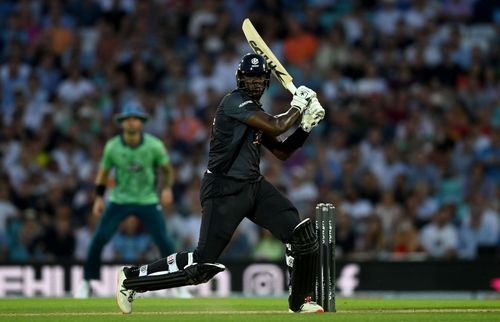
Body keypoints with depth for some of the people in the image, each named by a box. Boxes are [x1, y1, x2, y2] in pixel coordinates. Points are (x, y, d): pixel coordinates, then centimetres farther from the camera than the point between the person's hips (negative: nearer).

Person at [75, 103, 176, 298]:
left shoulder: (154, 146, -13)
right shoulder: (112, 147, -10)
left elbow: (167, 169, 1)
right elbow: (103, 172, 5)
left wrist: (167, 188, -16)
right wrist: (99, 197, -5)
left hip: (148, 200, -1)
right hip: (119, 200, 1)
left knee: (164, 241, -10)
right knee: (99, 239, -10)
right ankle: (87, 283, 6)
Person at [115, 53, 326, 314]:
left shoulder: (255, 112, 16)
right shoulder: (234, 102, -12)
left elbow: (282, 152, 21)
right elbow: (276, 126, -21)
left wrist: (305, 126, 8)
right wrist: (298, 106, -5)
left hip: (253, 185, 9)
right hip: (224, 191, -9)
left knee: (302, 234, -6)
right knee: (202, 264, -11)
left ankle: (300, 301, 10)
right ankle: (132, 278, 6)